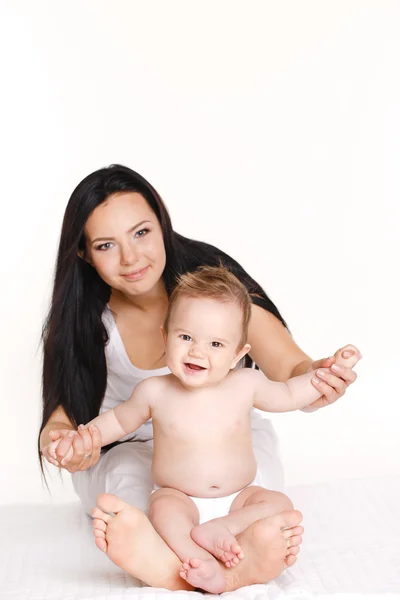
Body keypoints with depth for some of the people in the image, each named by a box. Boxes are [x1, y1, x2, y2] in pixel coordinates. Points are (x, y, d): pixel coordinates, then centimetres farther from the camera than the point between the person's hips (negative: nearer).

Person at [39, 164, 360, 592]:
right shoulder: (86, 318, -12)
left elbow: (291, 370, -21)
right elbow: (64, 415, -14)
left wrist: (315, 381, -46)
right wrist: (67, 445, -40)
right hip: (129, 449, 1)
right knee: (125, 479, -33)